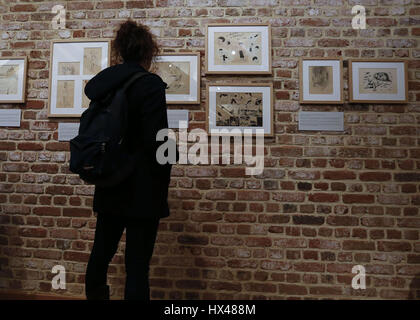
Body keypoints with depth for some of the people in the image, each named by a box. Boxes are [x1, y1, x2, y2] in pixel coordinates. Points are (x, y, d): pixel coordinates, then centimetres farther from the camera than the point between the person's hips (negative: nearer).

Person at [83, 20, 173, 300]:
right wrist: (161, 190, -6)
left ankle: (95, 293, 43)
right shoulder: (150, 83, -13)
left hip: (109, 185, 7)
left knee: (101, 252, 22)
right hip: (141, 189, -7)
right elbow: (156, 142, -18)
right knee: (137, 262, 4)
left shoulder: (103, 82, 7)